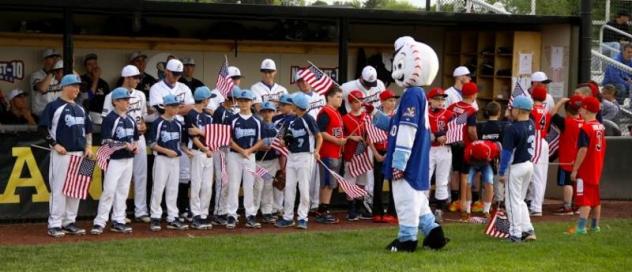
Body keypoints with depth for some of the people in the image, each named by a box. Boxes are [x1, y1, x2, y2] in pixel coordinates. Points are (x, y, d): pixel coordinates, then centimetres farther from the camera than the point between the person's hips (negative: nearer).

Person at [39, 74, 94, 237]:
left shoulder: (80, 109, 15)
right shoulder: (54, 106, -5)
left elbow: (88, 129, 22)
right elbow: (43, 128, -9)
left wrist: (88, 147, 9)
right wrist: (54, 144, -15)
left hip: (79, 154, 7)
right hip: (61, 154, -7)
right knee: (59, 188, -7)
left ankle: (69, 222, 16)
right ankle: (55, 224, -4)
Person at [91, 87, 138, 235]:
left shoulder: (130, 120, 13)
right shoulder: (109, 119, -9)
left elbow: (135, 138, 23)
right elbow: (106, 141, -15)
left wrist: (135, 146, 2)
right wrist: (124, 145, -21)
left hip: (128, 159, 7)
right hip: (114, 160, -7)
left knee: (123, 191, 10)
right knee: (109, 191, -10)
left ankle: (118, 221, 17)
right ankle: (99, 222, -6)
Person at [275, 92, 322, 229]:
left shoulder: (308, 119, -8)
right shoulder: (290, 120, 9)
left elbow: (319, 137, -5)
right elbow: (285, 140, 12)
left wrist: (316, 150, -17)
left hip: (305, 156, -6)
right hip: (291, 156, 6)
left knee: (304, 188, -3)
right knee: (289, 187, 7)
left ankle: (302, 218, 4)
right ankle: (288, 218, 13)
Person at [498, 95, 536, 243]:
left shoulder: (512, 129, -21)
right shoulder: (531, 124, 0)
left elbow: (507, 152, -18)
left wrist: (501, 171, -12)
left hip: (516, 167, -8)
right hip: (529, 165, 8)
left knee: (513, 201, 2)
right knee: (520, 200, 19)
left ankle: (515, 233, 4)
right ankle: (528, 229, 15)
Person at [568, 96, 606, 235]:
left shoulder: (585, 128, -18)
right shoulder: (601, 127, 7)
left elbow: (583, 150, -22)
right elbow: (601, 147, 13)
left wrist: (575, 169, -17)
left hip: (585, 169, -8)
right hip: (597, 168, 8)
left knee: (584, 198, -9)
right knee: (596, 197, 15)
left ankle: (581, 227, -12)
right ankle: (595, 226, 23)